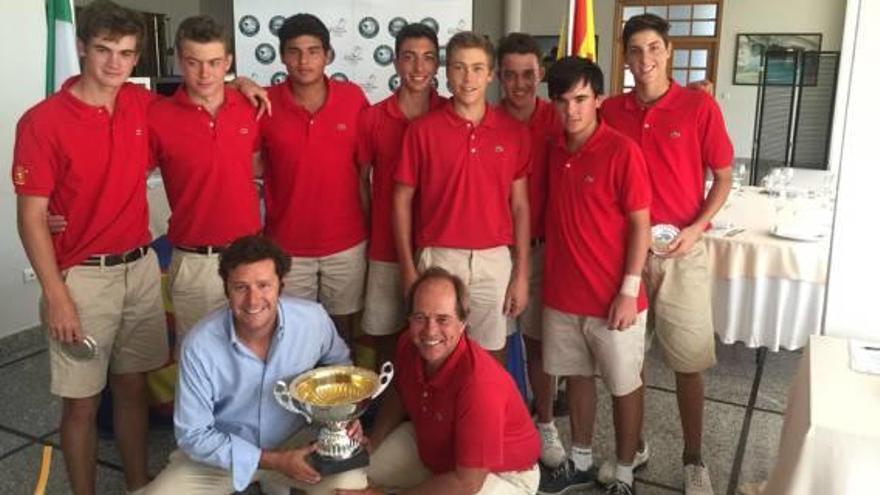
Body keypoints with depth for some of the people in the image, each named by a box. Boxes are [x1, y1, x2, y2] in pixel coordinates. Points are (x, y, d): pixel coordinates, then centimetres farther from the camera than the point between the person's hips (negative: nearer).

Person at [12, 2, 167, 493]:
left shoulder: (143, 105, 2)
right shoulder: (43, 121, -11)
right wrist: (56, 296, -14)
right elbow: (31, 217, -10)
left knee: (134, 386, 16)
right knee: (82, 401, 5)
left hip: (141, 268, 5)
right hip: (83, 277, -4)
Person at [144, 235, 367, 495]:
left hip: (296, 440, 1)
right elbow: (193, 435, -16)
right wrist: (274, 461, -21)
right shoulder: (199, 345, -23)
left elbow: (339, 364, 5)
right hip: (223, 452, -1)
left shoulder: (313, 318, -18)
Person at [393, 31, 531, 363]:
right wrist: (407, 270, -3)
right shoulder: (423, 129, -3)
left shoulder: (514, 132, 2)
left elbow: (519, 205, 5)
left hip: (495, 261, 1)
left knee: (491, 356, 11)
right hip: (438, 259, -1)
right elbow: (402, 200, 0)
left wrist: (522, 273, 2)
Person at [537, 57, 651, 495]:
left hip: (612, 298, -5)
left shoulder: (623, 151, -13)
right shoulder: (554, 151, 4)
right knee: (577, 377, 18)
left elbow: (640, 225, -12)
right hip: (562, 293, 6)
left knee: (624, 387, 10)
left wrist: (629, 291, -14)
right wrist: (544, 276, 9)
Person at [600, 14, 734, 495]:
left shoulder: (699, 106, -4)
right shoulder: (610, 111, 2)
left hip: (681, 251, -2)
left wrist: (696, 227, -12)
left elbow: (723, 176, 0)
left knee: (689, 359, 4)